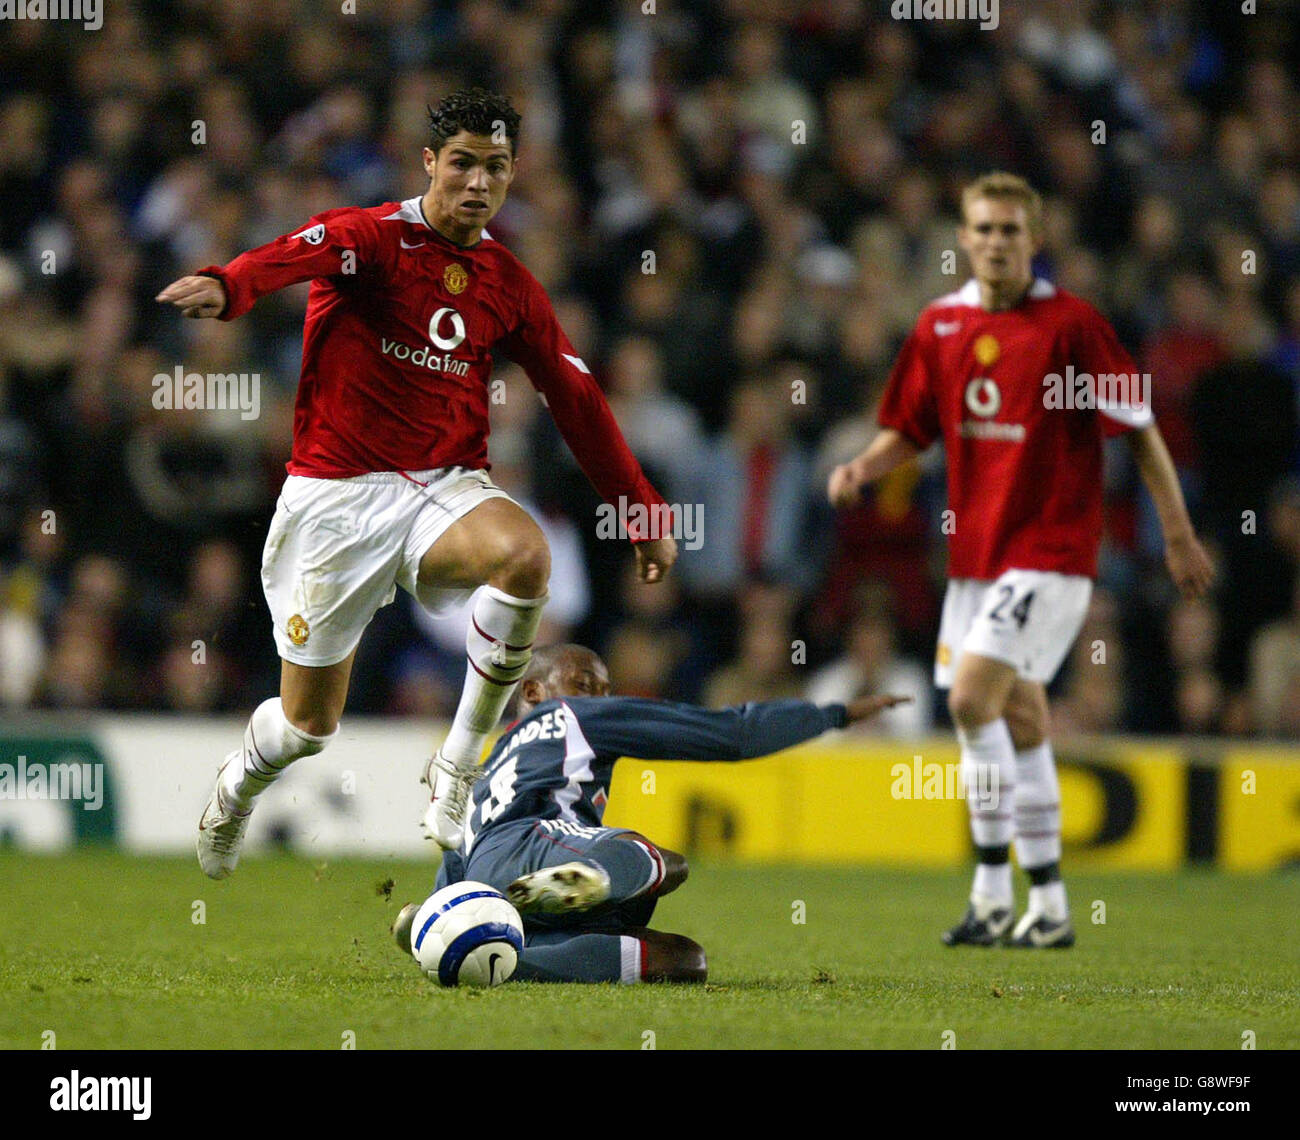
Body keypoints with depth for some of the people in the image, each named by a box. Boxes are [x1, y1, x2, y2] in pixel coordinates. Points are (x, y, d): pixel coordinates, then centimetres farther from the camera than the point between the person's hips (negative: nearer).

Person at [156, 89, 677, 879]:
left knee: (525, 553, -33)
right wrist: (228, 286, -54)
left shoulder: (510, 285, 8)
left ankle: (459, 764, -17)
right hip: (338, 493, -3)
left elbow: (576, 398, 16)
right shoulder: (373, 237, -8)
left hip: (447, 486, 3)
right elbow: (301, 254, -31)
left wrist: (644, 508, 14)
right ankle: (237, 788, 41)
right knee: (308, 726, 2)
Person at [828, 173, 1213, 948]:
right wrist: (863, 469, -3)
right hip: (975, 553, 6)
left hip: (1050, 550, -6)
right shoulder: (941, 325, 7)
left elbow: (1139, 427, -5)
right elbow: (910, 430, 17)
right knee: (1020, 722, 11)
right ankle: (1047, 908, 19)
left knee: (974, 695, -18)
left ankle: (994, 894, -12)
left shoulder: (1070, 324, -9)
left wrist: (1178, 533, -6)